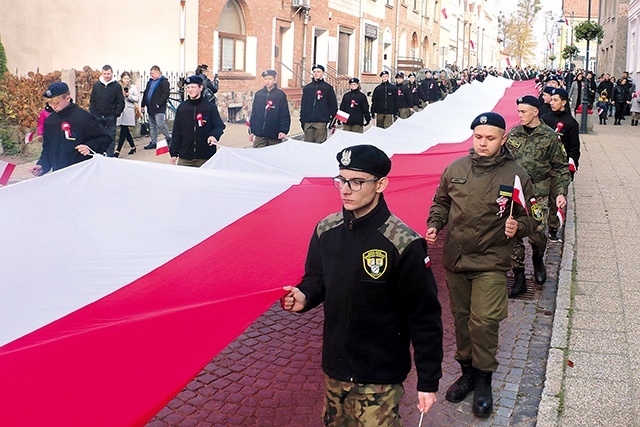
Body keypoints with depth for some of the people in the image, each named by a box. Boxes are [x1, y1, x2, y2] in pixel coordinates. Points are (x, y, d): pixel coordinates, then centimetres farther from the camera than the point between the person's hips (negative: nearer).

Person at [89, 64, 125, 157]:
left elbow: (121, 102, -1)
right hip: (98, 117, 3)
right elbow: (92, 101, 10)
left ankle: (110, 156, 6)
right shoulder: (96, 85, 7)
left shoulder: (116, 86, -1)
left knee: (111, 138, 0)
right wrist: (92, 113, 1)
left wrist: (116, 114, -8)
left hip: (110, 117, -3)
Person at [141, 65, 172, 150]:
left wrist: (159, 103, -19)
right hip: (150, 108, 8)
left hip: (159, 108, -8)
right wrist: (143, 105, 18)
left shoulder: (163, 81, -7)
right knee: (152, 126, 10)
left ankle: (169, 138, 4)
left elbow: (166, 94, -17)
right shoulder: (150, 82, 19)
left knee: (160, 124, -14)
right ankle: (153, 142, 16)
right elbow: (145, 94, 23)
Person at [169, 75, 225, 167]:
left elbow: (219, 126, -1)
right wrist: (174, 153, 6)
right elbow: (176, 132, 10)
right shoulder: (182, 108, 8)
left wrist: (214, 135, -24)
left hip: (205, 158, -2)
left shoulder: (210, 107, -1)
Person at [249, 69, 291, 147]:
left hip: (275, 137, -2)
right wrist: (251, 131, 9)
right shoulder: (258, 94, 9)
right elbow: (253, 114, 12)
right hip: (259, 136, 2)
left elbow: (285, 115, -4)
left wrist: (283, 131, -15)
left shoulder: (281, 95, -1)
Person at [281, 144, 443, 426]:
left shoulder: (403, 244, -20)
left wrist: (428, 381, -12)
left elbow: (425, 318, -15)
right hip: (334, 369, 6)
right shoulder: (326, 230, -4)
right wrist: (304, 296, -11)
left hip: (380, 379, -5)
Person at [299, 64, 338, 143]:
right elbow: (303, 105, 15)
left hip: (321, 122, -3)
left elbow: (333, 104, 6)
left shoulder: (328, 88, 6)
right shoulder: (307, 88, 15)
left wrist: (331, 118, 1)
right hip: (307, 122, 3)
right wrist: (302, 119, 9)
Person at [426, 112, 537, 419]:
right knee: (461, 318, 14)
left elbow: (530, 218, 2)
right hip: (454, 259, 4)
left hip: (491, 262, -4)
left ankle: (483, 380, 12)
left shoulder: (515, 175, -6)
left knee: (484, 322, -9)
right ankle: (468, 370, 34)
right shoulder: (455, 169, 2)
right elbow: (441, 202, 16)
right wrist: (434, 224, -2)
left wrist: (517, 227, -19)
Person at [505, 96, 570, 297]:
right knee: (513, 234, 1)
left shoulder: (549, 137, -2)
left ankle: (538, 260, 32)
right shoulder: (513, 133, 6)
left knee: (537, 233, -3)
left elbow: (560, 168, 4)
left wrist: (560, 193, -5)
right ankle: (519, 278, 12)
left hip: (538, 193, -2)